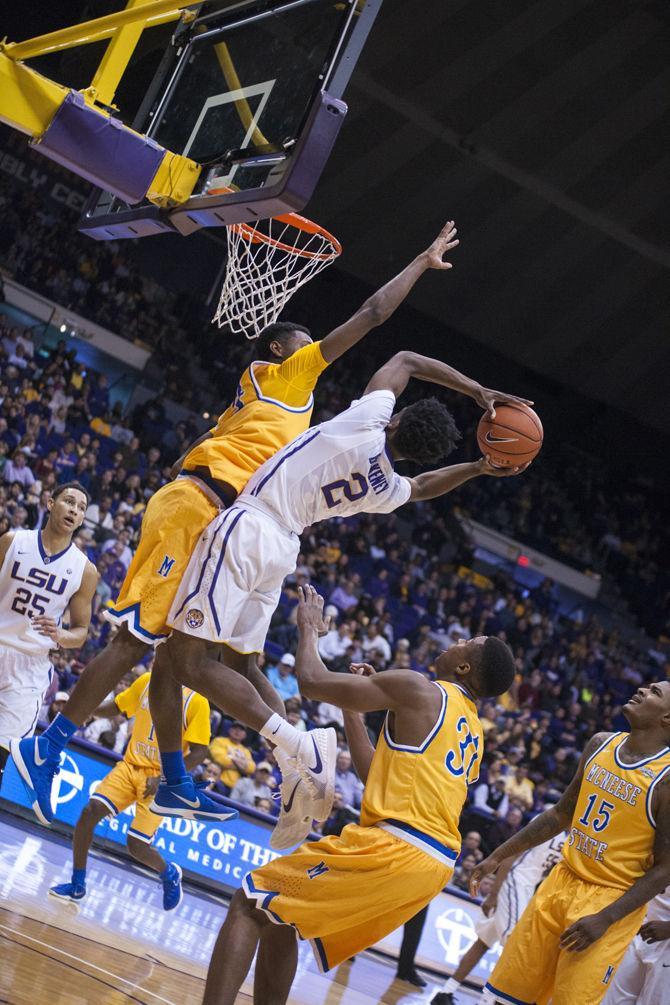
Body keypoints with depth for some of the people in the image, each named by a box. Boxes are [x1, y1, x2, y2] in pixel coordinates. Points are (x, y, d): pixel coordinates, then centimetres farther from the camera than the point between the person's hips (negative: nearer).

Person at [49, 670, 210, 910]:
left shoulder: (196, 700, -12)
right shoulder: (146, 681, 4)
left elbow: (199, 751, -12)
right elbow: (117, 706, 15)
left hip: (161, 779, -5)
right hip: (130, 766, 5)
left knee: (137, 846, -12)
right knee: (89, 812, -15)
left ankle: (169, 874, 23)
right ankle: (77, 885, 0)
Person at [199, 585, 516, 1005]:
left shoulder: (416, 690, -4)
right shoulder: (473, 734, 21)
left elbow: (313, 680, -2)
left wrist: (309, 627, 16)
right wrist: (353, 709, 31)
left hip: (393, 848, -8)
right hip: (435, 866, 9)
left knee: (250, 903, -1)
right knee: (278, 916, 22)